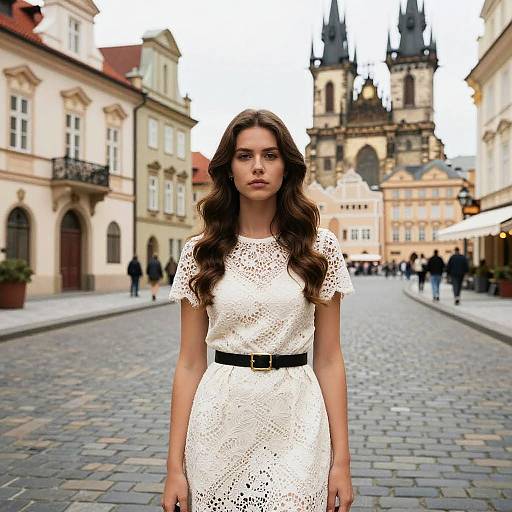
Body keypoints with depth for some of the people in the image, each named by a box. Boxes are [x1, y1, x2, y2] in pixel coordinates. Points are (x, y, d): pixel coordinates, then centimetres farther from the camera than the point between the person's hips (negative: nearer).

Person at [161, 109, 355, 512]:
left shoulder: (320, 247, -1)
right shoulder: (200, 252, 0)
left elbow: (328, 359, 1)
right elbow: (190, 363, 1)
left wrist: (341, 458, -2)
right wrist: (175, 465, -2)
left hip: (295, 424, 0)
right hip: (221, 423, 1)